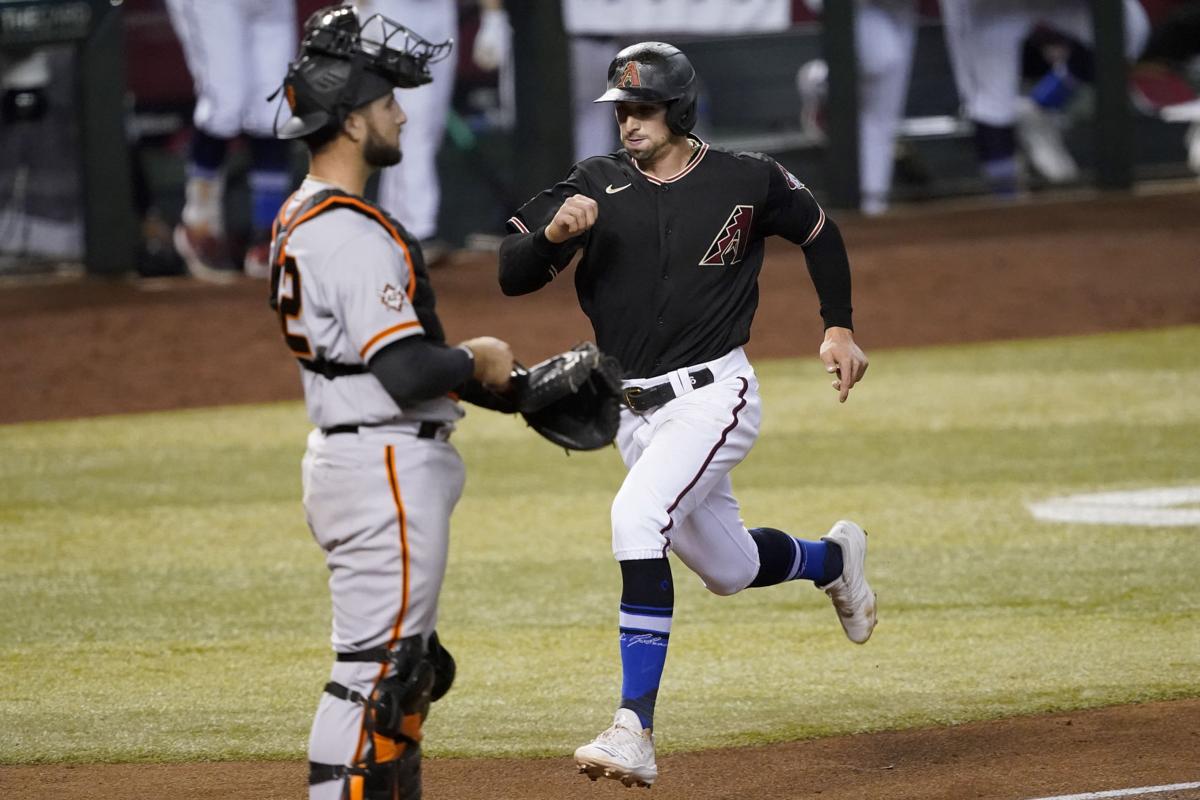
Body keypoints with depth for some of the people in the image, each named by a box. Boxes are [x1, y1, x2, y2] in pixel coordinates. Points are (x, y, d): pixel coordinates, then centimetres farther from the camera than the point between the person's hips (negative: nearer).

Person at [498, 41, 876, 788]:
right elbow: (513, 274, -5)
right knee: (730, 569, 18)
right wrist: (553, 234, -26)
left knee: (639, 516, -30)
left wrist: (839, 327, 8)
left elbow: (818, 232, 14)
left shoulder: (748, 181, -5)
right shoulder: (598, 184, -1)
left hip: (712, 396, -5)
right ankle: (833, 558, 55)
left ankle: (636, 729, -32)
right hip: (634, 410, 5)